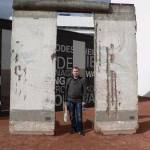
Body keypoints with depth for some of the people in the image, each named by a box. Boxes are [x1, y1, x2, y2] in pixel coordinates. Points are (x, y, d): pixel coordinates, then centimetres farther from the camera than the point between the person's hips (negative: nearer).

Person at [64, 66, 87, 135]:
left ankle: (80, 130, 9)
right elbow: (66, 90, 7)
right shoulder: (69, 80, 4)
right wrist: (65, 101, 4)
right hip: (70, 100, 1)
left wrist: (84, 101, -6)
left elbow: (84, 91, 0)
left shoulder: (82, 80, 1)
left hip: (79, 101, -1)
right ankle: (73, 128, 20)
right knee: (72, 116, 7)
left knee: (79, 116, -1)